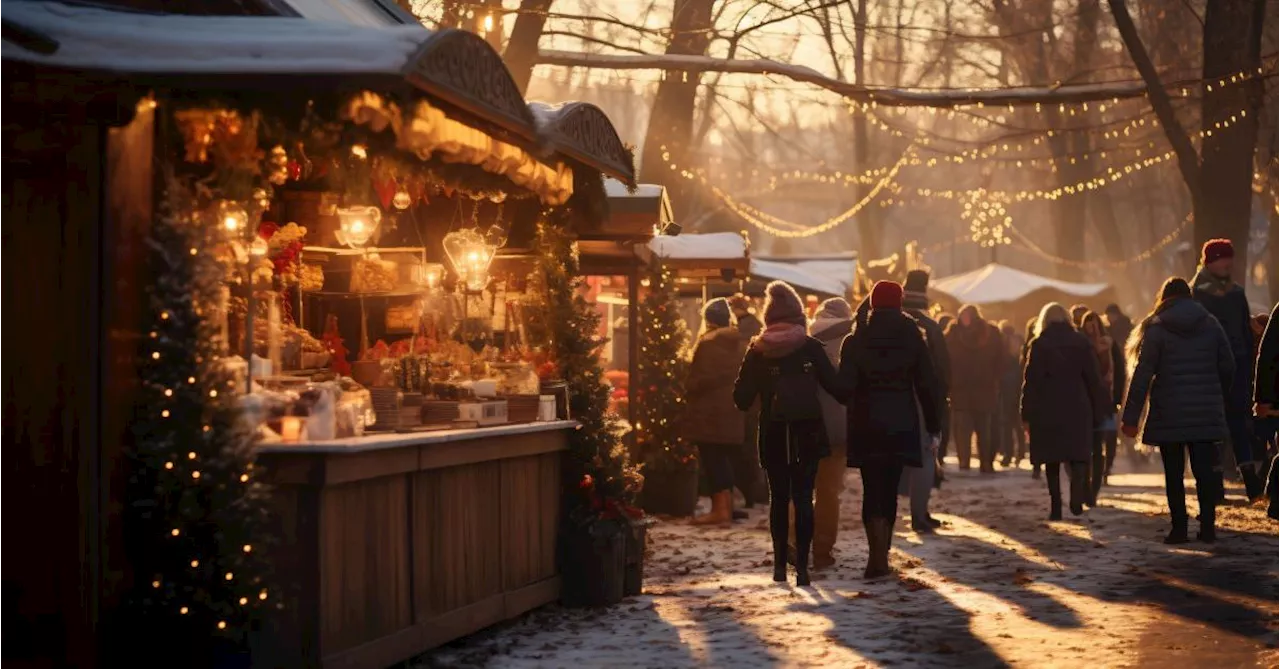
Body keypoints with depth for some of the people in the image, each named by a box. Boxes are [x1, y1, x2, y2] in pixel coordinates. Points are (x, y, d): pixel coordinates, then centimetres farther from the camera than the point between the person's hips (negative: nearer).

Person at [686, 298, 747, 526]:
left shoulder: (708, 343, -12)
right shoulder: (740, 343, 11)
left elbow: (700, 378, -16)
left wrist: (688, 392, 1)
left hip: (710, 412, -7)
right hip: (732, 411, 7)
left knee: (713, 461, -5)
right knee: (725, 460, 13)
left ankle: (720, 509, -7)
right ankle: (727, 507, 16)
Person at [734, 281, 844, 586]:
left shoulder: (757, 351, -1)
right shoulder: (811, 347, -5)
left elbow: (742, 398, 0)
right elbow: (836, 387, -6)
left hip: (773, 435, 1)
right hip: (808, 433, -1)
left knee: (778, 497, 13)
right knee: (803, 498, 0)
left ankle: (780, 564, 13)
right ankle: (802, 566, -8)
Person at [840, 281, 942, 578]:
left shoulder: (855, 342, -3)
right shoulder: (913, 340, 1)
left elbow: (845, 386, -8)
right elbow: (928, 386, -1)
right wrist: (933, 428, 4)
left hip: (866, 426, -2)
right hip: (902, 425, 2)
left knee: (873, 490, -1)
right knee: (889, 490, 12)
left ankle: (878, 556, -18)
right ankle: (881, 554, 16)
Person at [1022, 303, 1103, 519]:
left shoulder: (1039, 345, -2)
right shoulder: (1081, 343, 4)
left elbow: (1031, 381, -4)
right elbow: (1093, 378, 4)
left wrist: (1027, 415, -1)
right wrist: (1096, 410, 9)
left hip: (1047, 411, -1)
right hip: (1077, 409, 1)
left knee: (1052, 459, 7)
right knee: (1078, 453, 6)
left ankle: (1056, 506, 4)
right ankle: (1077, 496, -19)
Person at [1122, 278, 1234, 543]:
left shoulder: (1156, 329, -4)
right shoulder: (1210, 325, 6)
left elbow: (1142, 375, -8)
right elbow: (1228, 367, 6)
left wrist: (1130, 417, -8)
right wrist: (1218, 398, 21)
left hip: (1169, 414, -2)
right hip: (1206, 413, 2)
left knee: (1174, 474, 4)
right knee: (1205, 469, 6)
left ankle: (1179, 528, 2)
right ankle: (1207, 526, 2)